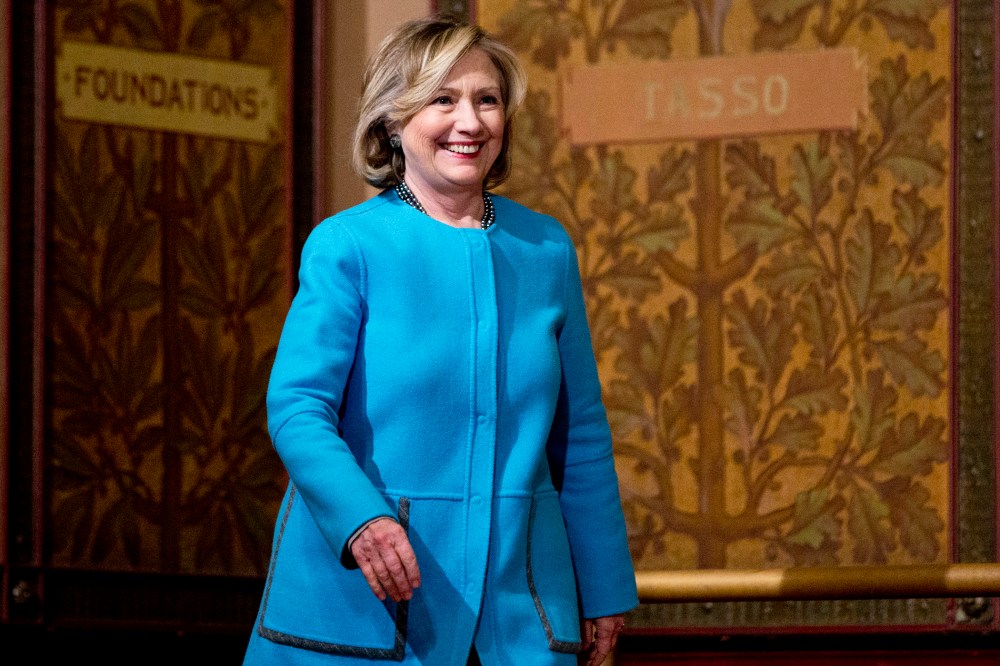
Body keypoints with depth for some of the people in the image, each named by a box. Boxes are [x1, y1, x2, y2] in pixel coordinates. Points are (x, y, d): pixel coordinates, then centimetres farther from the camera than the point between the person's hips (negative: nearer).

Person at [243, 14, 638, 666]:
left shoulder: (547, 249, 9)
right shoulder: (347, 245, -4)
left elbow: (581, 435, 14)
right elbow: (297, 408, -12)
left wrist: (605, 586, 13)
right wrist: (360, 519, -29)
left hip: (516, 594, 3)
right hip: (367, 589, -3)